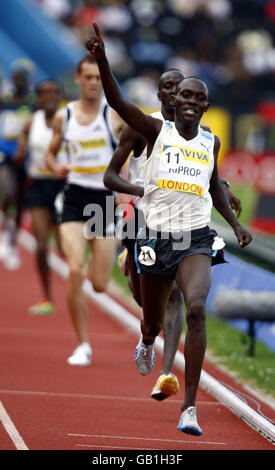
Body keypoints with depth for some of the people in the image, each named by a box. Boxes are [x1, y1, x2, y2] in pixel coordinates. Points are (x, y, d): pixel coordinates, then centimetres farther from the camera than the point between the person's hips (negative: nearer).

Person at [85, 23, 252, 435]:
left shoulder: (211, 143, 8)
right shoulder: (157, 131, -2)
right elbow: (117, 101, -18)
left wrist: (235, 223, 16)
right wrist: (101, 60, -33)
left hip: (196, 241, 1)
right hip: (156, 240, -1)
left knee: (197, 308, -25)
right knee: (153, 323, 15)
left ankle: (190, 408, -25)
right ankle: (147, 343, 58)